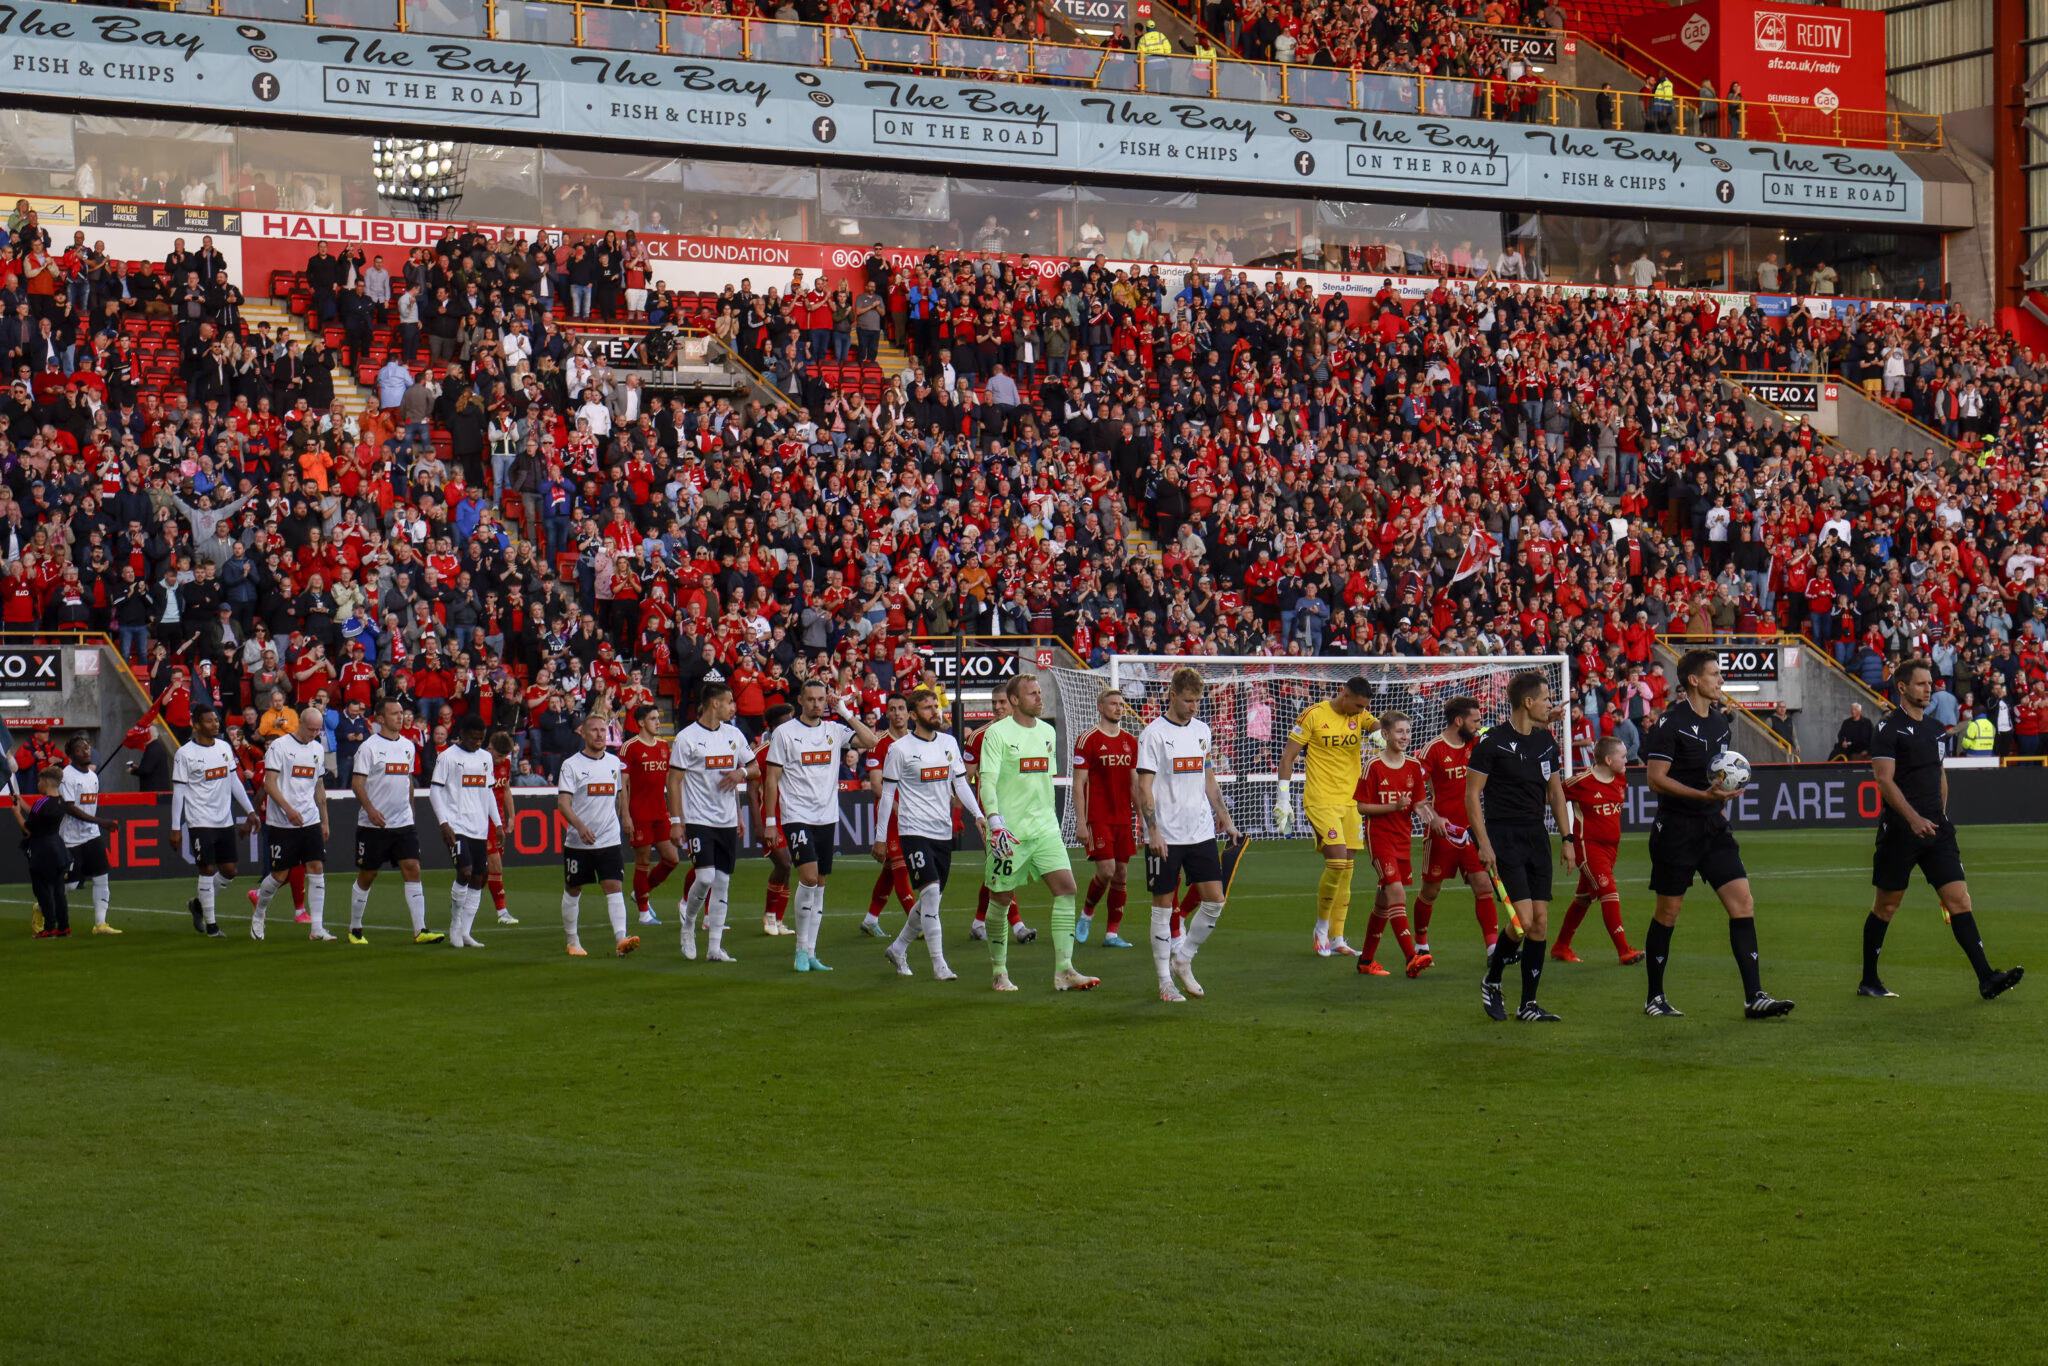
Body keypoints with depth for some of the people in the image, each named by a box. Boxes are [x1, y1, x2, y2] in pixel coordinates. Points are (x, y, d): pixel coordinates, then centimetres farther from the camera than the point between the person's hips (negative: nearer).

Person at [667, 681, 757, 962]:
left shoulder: (734, 734, 10)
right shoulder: (687, 737, -7)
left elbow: (756, 768, 19)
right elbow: (674, 780, -6)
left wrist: (742, 772, -5)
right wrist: (676, 820, -11)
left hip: (728, 822, 5)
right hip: (698, 820, -5)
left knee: (722, 882, 4)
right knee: (705, 877, -16)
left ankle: (715, 948, 8)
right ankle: (688, 922, 13)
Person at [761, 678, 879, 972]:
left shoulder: (835, 730, 8)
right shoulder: (785, 732, -2)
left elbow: (870, 742, -1)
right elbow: (771, 778, -1)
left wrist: (847, 715, -7)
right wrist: (770, 821, -4)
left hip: (827, 817, 5)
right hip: (796, 816, -5)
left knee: (819, 885, 7)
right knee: (808, 876, -19)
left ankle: (810, 952, 14)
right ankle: (801, 947, -6)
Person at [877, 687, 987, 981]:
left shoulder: (949, 743, 9)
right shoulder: (899, 749, -6)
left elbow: (960, 782, 15)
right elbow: (887, 792, -2)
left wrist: (978, 815, 1)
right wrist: (880, 836, -2)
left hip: (943, 832, 6)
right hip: (913, 831, -6)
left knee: (932, 898, 11)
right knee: (931, 892, -16)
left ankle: (898, 949, 30)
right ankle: (939, 965, -13)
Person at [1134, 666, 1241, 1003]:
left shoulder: (1202, 730, 11)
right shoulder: (1154, 733, -7)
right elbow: (1144, 786, -10)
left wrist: (1225, 819, 17)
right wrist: (1153, 831, -18)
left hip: (1201, 833, 6)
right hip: (1165, 836, -6)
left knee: (1215, 900, 0)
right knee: (1163, 905, 1)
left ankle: (1182, 959, 18)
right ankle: (1165, 980, 9)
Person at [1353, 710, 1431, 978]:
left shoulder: (1413, 767, 6)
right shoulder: (1373, 767, -9)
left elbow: (1418, 803, 9)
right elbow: (1362, 806, -9)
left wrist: (1421, 808, -15)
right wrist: (1394, 807, -21)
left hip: (1402, 837, 6)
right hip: (1379, 834, -6)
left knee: (1385, 900, 10)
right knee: (1397, 893, -18)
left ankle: (1366, 959, 21)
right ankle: (1411, 958, -24)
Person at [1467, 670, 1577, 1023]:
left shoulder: (1546, 742, 10)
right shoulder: (1492, 742, -9)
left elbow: (1555, 792, 19)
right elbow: (1472, 795, -6)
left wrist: (1568, 838, 13)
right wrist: (1483, 844, -12)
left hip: (1536, 838, 6)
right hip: (1503, 838, -6)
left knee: (1540, 922, 1)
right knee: (1524, 920, -15)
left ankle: (1529, 1005, 7)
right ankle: (1491, 981, 10)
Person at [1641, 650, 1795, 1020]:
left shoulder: (1719, 720, 11)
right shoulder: (1671, 722, -12)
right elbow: (1656, 779, -16)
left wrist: (1722, 803, 17)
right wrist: (1705, 795, -24)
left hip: (1714, 829, 6)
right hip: (1676, 831, -6)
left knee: (1743, 903, -5)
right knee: (1668, 913, 3)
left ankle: (1754, 997, -7)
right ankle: (1654, 998, 17)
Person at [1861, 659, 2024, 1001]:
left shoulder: (1934, 728, 14)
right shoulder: (1890, 728, -8)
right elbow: (1884, 780, -16)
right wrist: (1914, 818, -25)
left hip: (1935, 829, 6)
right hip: (1900, 831, -6)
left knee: (1958, 899, -4)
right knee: (1886, 905, 4)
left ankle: (1986, 978, -9)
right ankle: (1868, 981, 16)